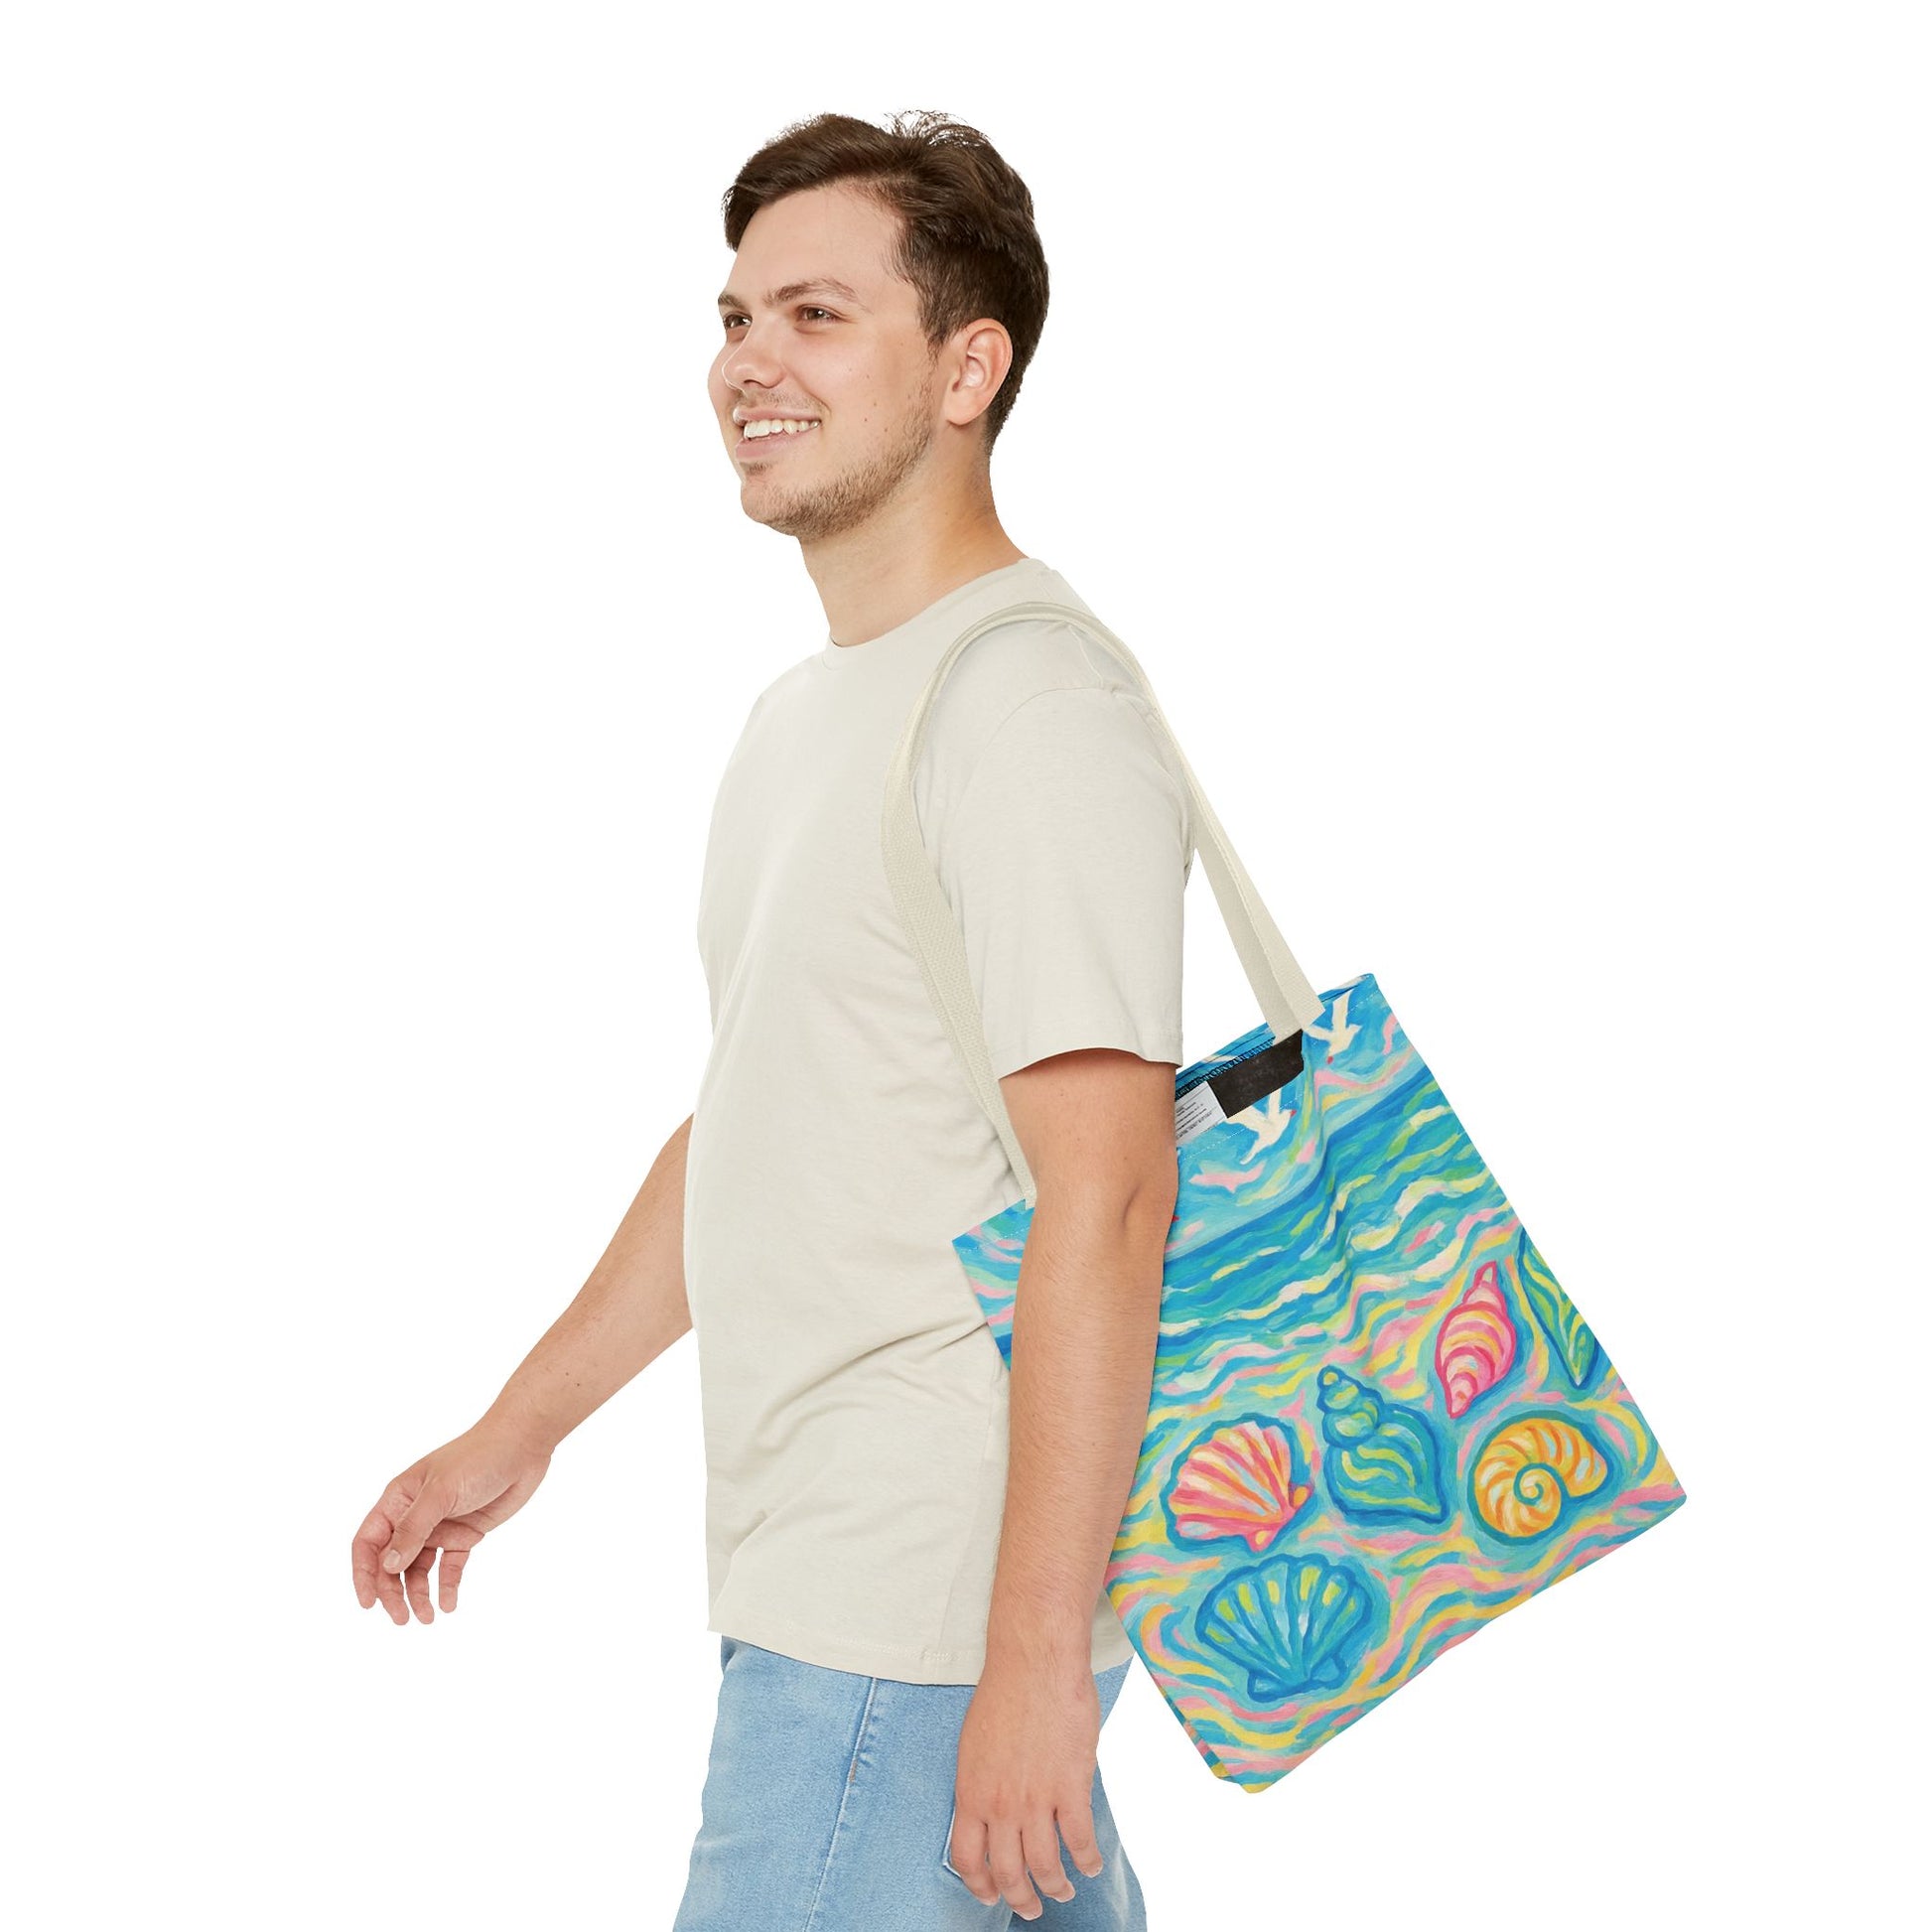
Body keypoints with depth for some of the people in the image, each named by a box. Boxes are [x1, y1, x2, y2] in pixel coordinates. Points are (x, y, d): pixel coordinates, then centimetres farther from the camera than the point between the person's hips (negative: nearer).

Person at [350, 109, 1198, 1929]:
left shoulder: (1036, 711, -16)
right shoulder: (805, 709, 16)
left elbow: (1103, 1203, -22)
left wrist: (1034, 1653, -24)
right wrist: (520, 1429, 25)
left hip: (930, 1616, -9)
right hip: (809, 1575, 9)